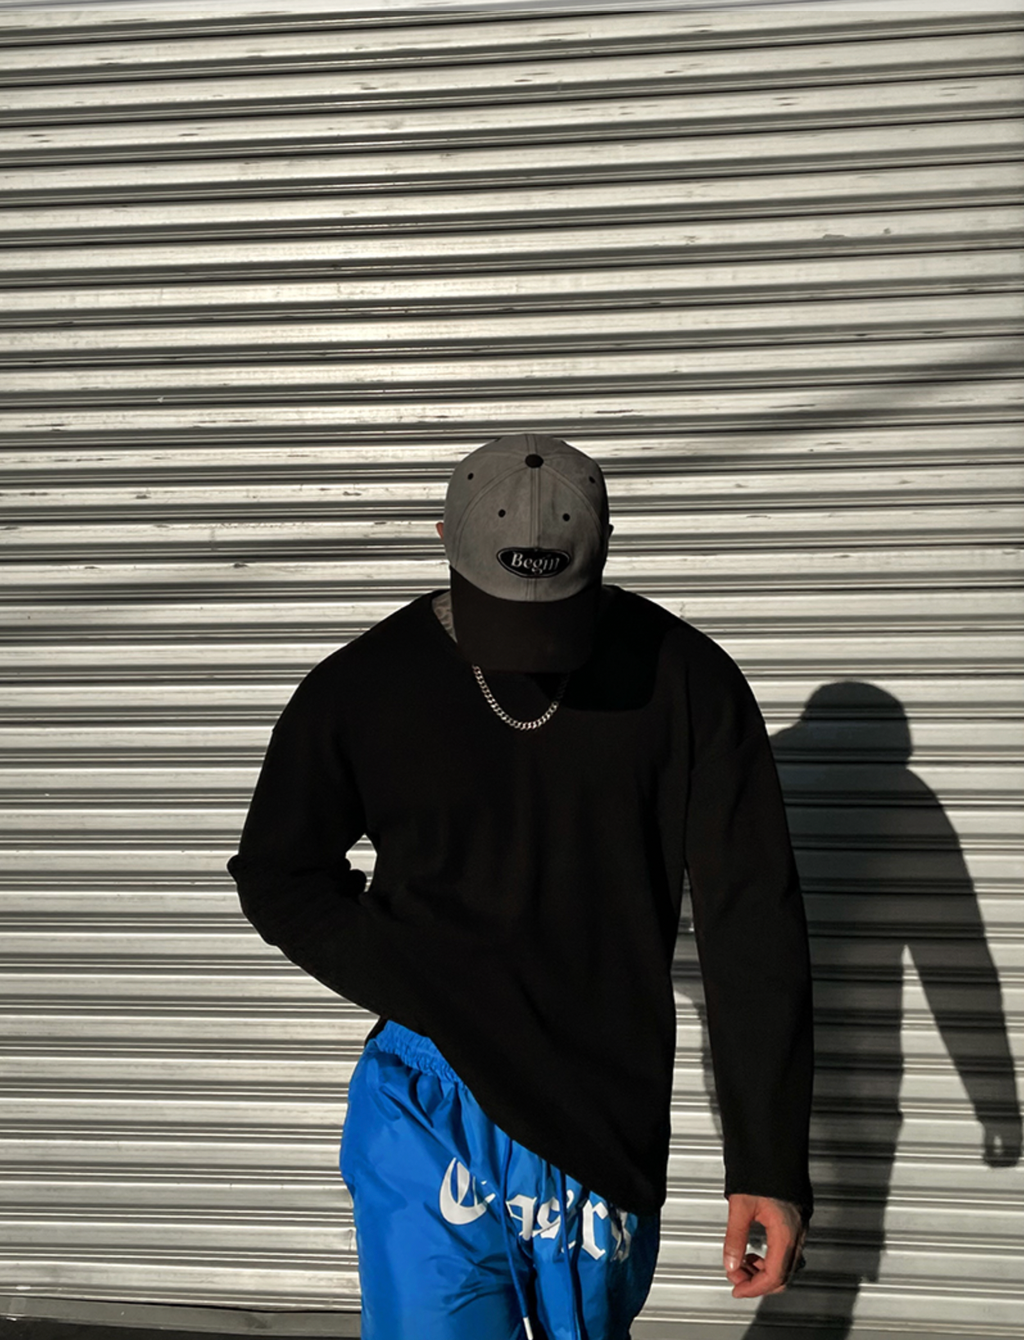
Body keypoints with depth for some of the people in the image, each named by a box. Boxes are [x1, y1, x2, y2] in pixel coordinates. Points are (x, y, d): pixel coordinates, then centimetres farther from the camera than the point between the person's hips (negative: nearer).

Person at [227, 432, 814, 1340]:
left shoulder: (686, 685, -7)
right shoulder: (360, 689, -5)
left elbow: (752, 926, -6)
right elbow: (278, 875, 9)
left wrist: (769, 1161, -9)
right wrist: (427, 1000, -7)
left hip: (608, 1120, 1)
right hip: (433, 1110, -1)